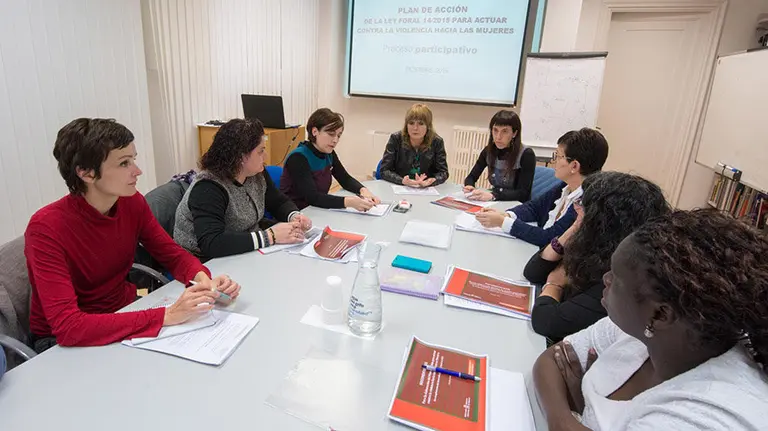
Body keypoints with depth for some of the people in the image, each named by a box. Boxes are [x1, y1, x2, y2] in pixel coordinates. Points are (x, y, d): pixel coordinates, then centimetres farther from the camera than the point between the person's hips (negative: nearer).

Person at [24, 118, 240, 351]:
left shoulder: (133, 202, -10)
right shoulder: (47, 228, -26)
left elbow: (173, 254, -2)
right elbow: (68, 326, -32)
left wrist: (203, 278, -25)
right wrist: (166, 316, -40)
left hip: (124, 314, 5)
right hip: (63, 341, -5)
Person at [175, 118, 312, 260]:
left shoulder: (257, 174, -3)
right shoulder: (208, 188, -23)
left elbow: (279, 202, 9)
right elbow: (211, 243, -34)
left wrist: (294, 216, -13)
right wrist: (270, 237, -36)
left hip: (245, 256, 7)